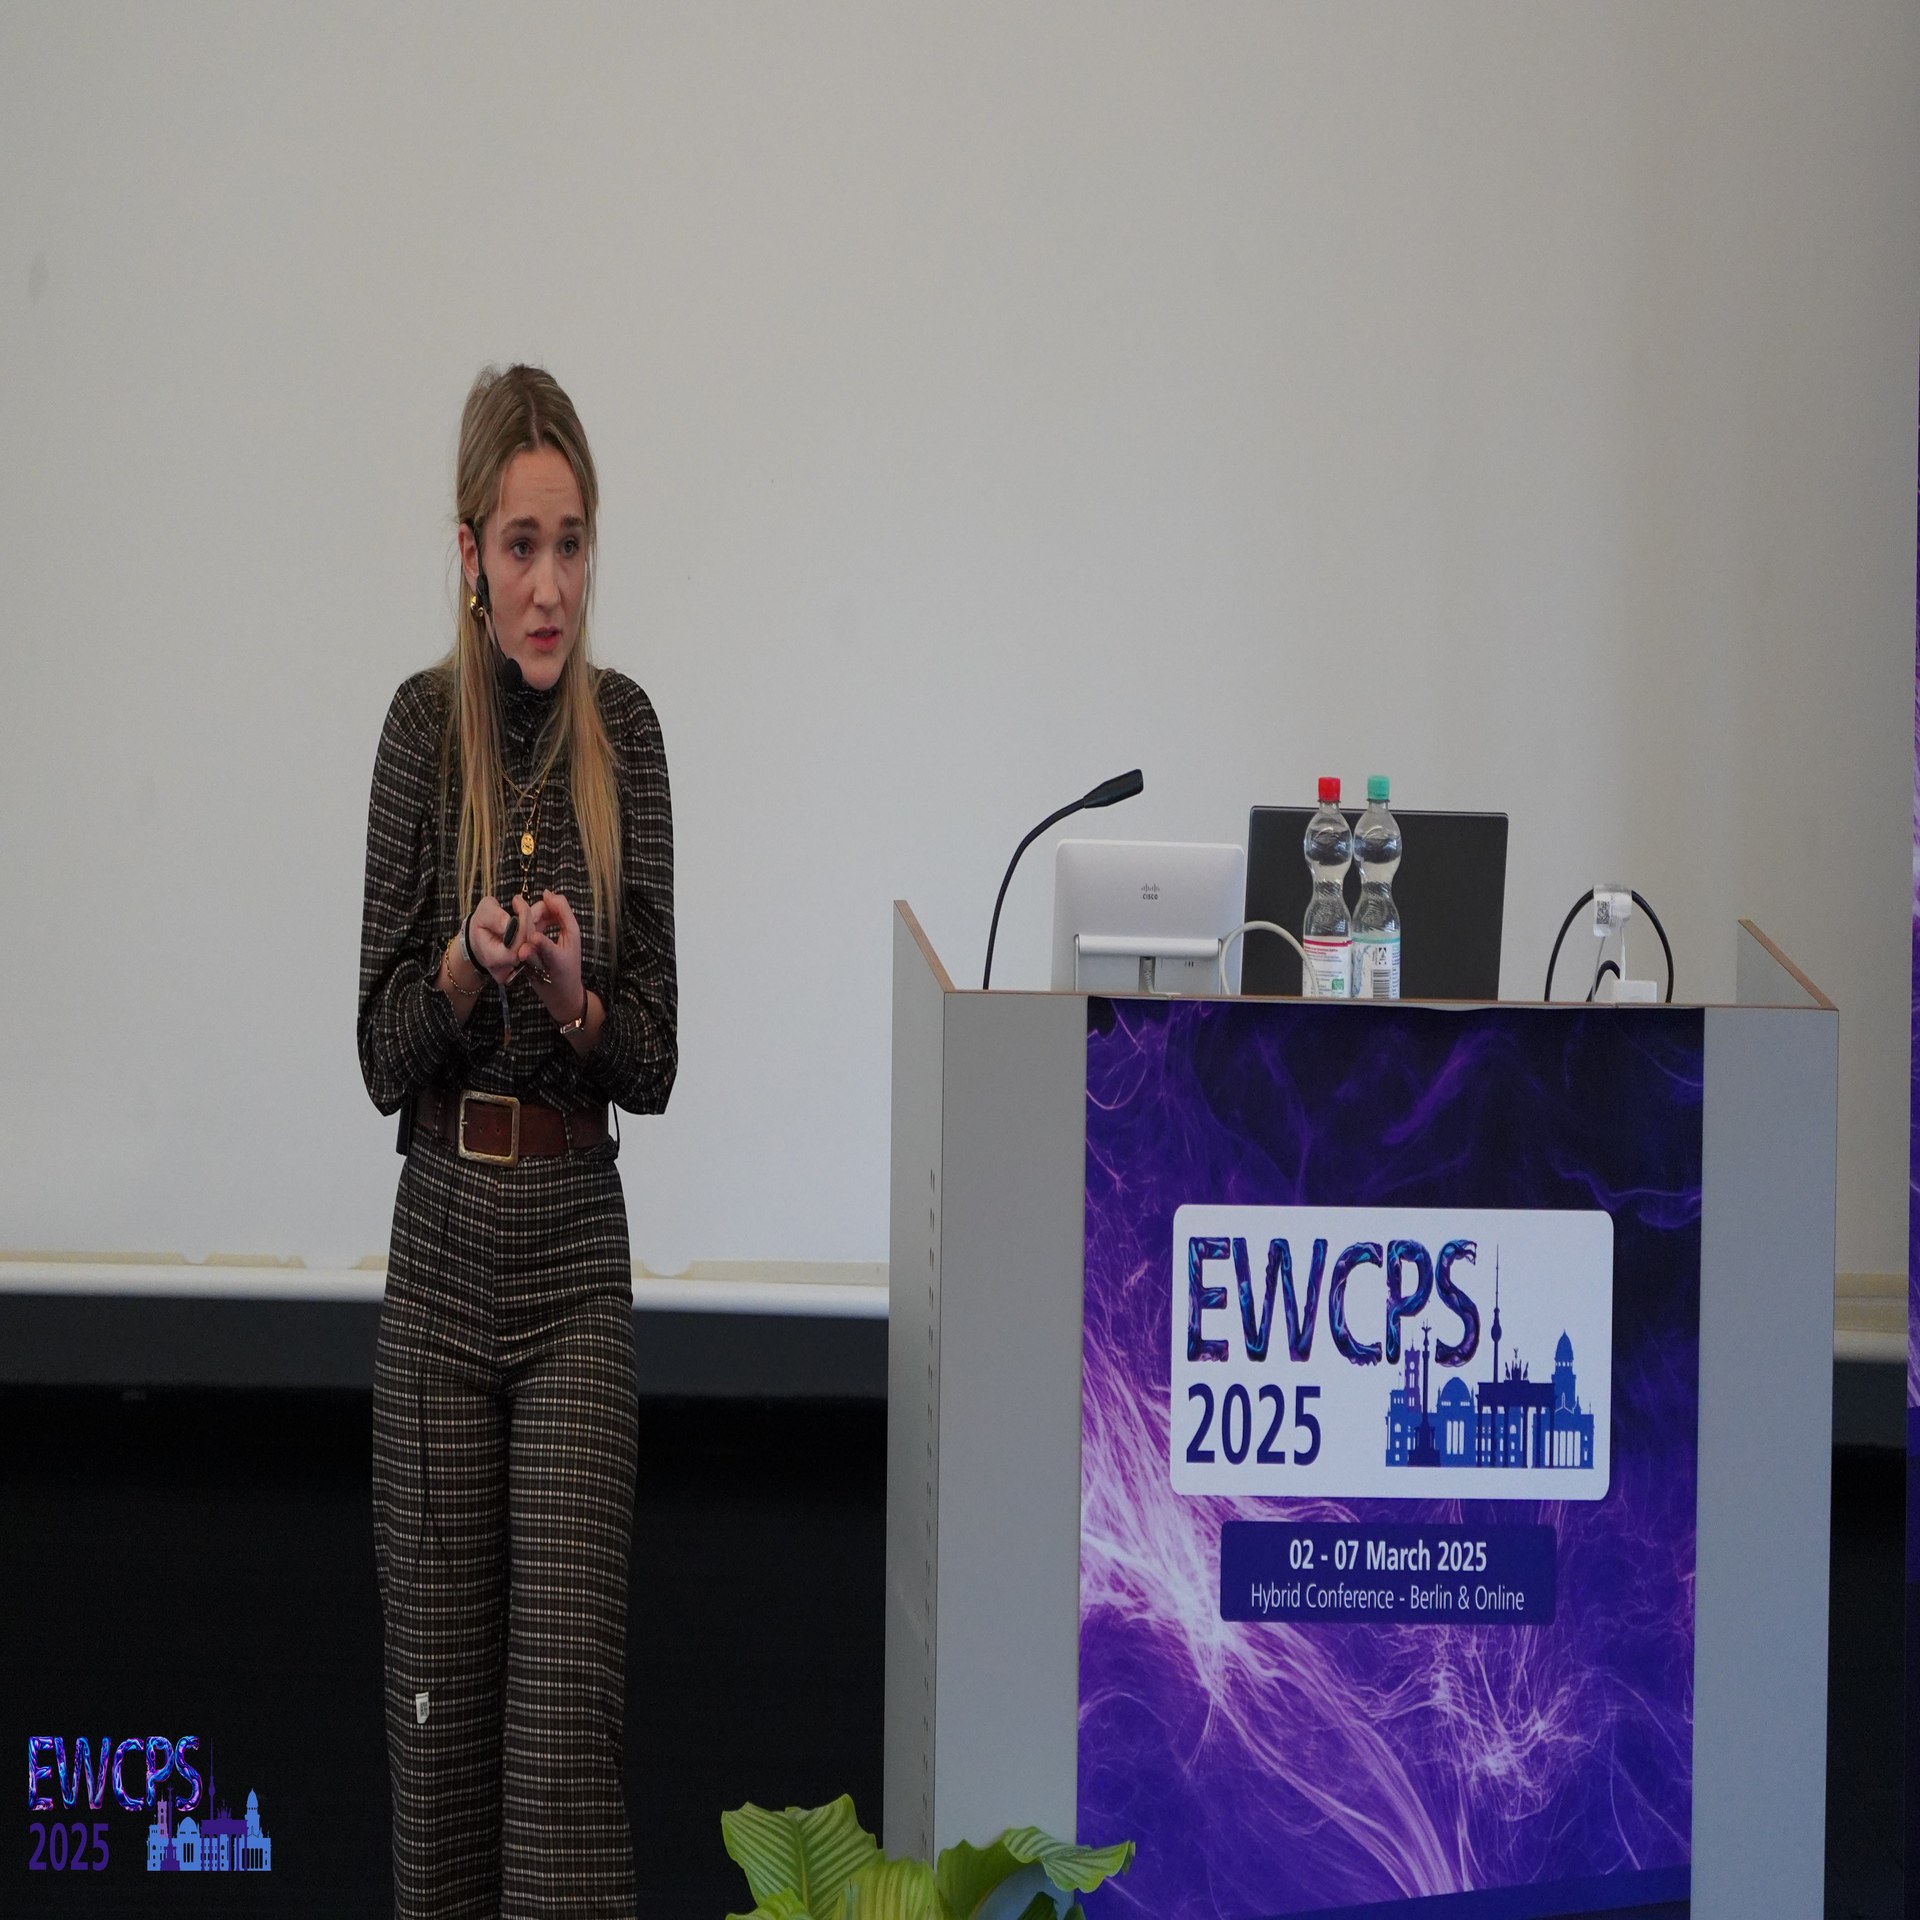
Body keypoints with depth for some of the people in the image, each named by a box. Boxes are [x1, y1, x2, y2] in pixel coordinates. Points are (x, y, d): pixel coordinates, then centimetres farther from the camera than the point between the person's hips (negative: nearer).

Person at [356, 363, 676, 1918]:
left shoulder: (626, 732, 2)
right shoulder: (425, 724, -2)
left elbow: (657, 1061, 4)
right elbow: (380, 1056, -1)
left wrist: (575, 1003, -16)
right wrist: (465, 967, -19)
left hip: (578, 1238, 0)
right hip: (443, 1231, 0)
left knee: (570, 1669, -5)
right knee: (440, 1656, 7)